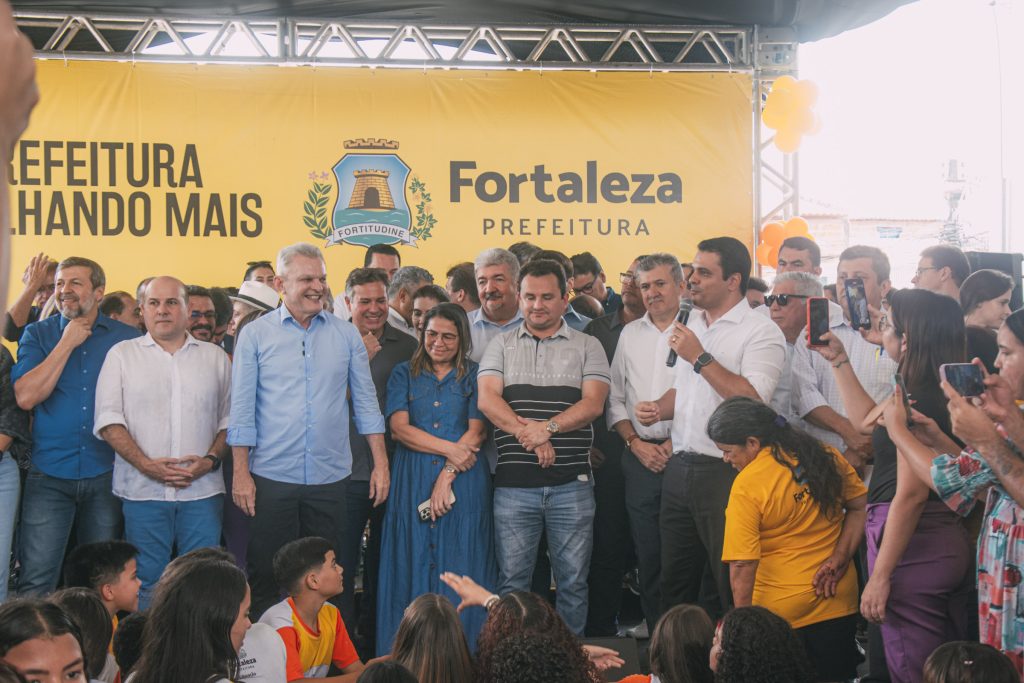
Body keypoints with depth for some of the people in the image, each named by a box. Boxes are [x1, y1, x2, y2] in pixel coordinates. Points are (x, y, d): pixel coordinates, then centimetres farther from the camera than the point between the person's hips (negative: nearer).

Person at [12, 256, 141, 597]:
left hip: (107, 475, 1)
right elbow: (26, 397, -10)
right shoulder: (37, 335, 4)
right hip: (50, 474, -1)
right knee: (35, 580, -5)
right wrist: (67, 343, -9)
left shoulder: (127, 338, 4)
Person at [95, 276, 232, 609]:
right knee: (147, 581, 1)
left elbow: (229, 419, 12)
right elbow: (108, 420, 1)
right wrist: (146, 464, -10)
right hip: (142, 490, -1)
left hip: (203, 489, 1)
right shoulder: (122, 354, 9)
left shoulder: (215, 357, 14)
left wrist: (211, 459, -6)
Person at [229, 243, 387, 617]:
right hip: (272, 477, -2)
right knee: (267, 576, 4)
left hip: (330, 476, 2)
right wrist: (240, 473, -6)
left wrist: (380, 464, 3)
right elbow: (242, 409, 0)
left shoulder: (346, 335, 7)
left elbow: (366, 402, 9)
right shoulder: (255, 335, 1)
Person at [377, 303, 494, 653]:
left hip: (463, 481, -1)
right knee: (412, 566, 1)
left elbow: (476, 433, -1)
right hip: (413, 481, 1)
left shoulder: (473, 375, 8)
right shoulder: (405, 373, 11)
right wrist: (450, 449, -11)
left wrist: (448, 474, -13)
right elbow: (399, 428, -1)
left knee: (460, 568, -2)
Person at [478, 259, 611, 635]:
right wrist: (531, 435, -15)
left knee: (573, 579, 5)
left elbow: (593, 404, -3)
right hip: (513, 483, 1)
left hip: (571, 482, 0)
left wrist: (546, 427, -18)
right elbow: (487, 400, -1)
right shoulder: (501, 344, 13)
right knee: (511, 579, 5)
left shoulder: (587, 346, 10)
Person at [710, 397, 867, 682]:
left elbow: (742, 565, -21)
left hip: (782, 611, -5)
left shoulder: (747, 485, -19)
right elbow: (860, 507, 5)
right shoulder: (825, 457, -2)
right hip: (838, 603, 5)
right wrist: (839, 560, -4)